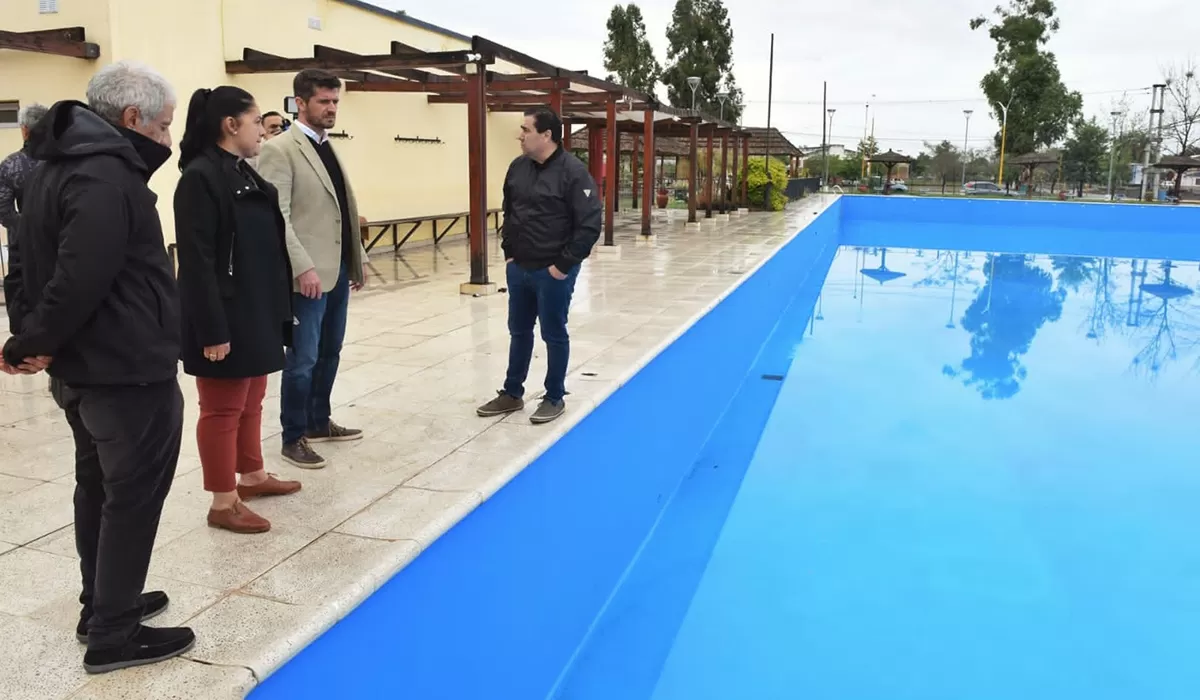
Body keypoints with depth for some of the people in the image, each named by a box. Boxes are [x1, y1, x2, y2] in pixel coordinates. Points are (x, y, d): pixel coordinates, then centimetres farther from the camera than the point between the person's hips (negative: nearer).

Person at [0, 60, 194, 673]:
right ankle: (113, 635, 10)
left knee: (98, 485, 19)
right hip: (128, 370, -10)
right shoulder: (107, 177, -21)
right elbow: (79, 282, -28)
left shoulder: (54, 167, 13)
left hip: (80, 368, 10)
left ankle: (102, 605, 33)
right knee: (134, 496, 0)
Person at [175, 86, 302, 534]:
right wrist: (212, 330, -22)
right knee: (223, 410, 2)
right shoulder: (200, 177, -16)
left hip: (257, 314, 9)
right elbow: (197, 262, -20)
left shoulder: (244, 173, 13)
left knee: (251, 402, 20)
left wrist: (277, 310, 17)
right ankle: (223, 503, 12)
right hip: (226, 318, -9)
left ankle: (252, 476, 35)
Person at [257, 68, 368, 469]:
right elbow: (276, 217, -17)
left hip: (339, 269, 8)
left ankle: (319, 422, 29)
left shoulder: (329, 148, 16)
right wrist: (303, 267, -23)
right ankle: (294, 438, 10)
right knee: (303, 359, -2)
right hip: (310, 274, -8)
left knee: (329, 353, 16)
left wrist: (358, 258, 16)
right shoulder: (280, 150, -9)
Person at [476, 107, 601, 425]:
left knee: (554, 335, 6)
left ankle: (555, 399, 21)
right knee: (519, 332, 16)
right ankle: (512, 394, 30)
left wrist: (564, 265, -16)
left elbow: (589, 225, -18)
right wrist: (509, 252, 11)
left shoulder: (573, 171, -16)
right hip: (519, 269, 7)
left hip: (552, 272, -6)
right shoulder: (517, 168, 5)